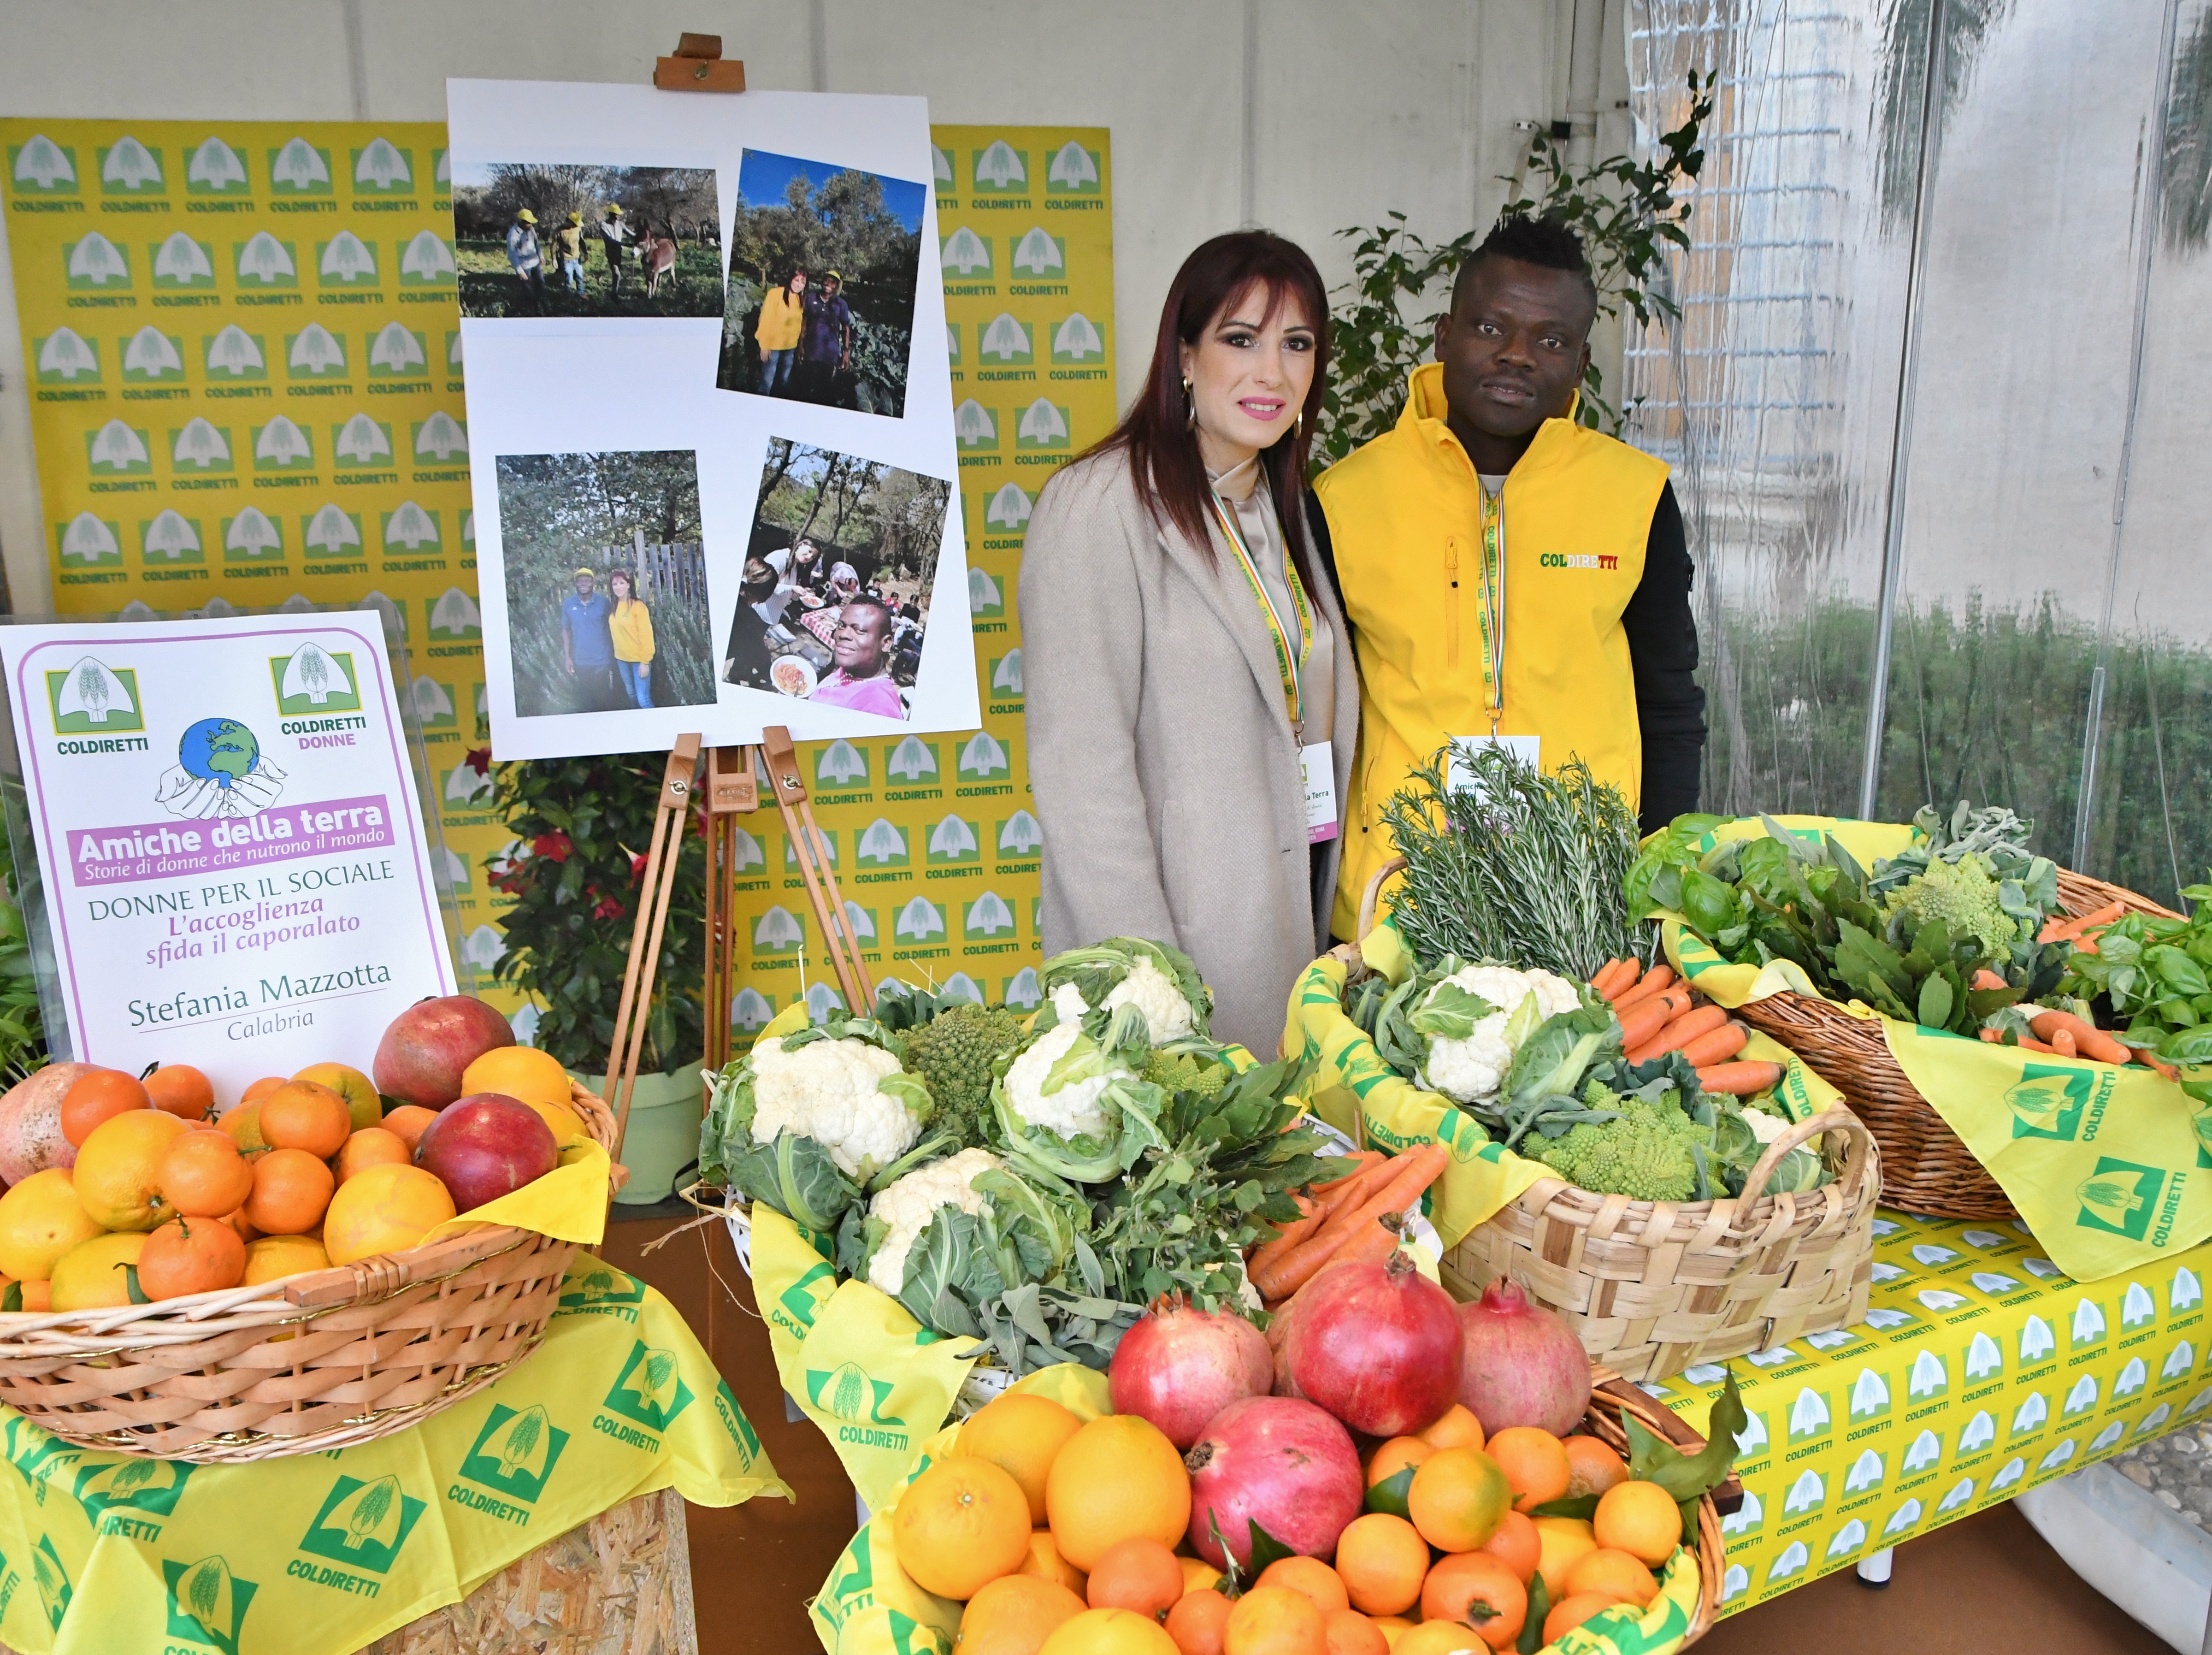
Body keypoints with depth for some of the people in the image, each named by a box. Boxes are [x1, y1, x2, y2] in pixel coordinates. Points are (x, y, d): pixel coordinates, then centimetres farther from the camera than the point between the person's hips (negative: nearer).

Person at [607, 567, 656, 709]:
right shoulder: (613, 607, 5)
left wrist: (645, 661, -17)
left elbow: (646, 635, -15)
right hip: (622, 659, 7)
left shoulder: (638, 606, -14)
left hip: (638, 659, -7)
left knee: (643, 699, -11)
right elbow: (616, 632, 12)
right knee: (631, 694, 19)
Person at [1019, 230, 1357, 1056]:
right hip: (1183, 929, -7)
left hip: (1297, 919, 7)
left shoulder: (1288, 508, 13)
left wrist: (1342, 925, 11)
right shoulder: (1099, 507, -12)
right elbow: (1080, 769, -17)